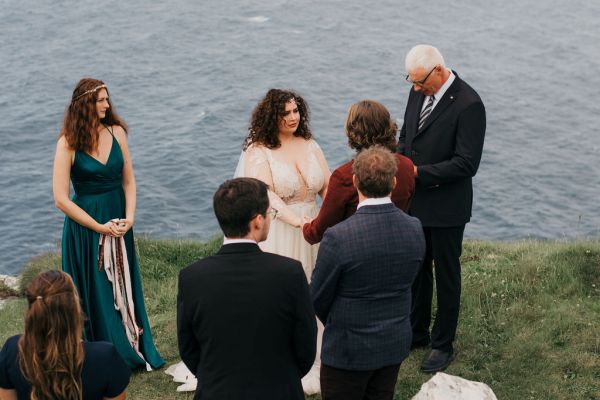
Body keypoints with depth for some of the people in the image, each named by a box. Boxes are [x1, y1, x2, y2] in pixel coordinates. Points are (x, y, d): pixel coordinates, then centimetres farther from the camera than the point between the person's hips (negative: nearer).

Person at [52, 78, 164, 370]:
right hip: (85, 224, -4)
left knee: (124, 288, 13)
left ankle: (132, 350, 27)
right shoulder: (68, 143, -13)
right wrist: (100, 227, -14)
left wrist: (129, 217, -10)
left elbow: (128, 181, 5)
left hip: (119, 221, 4)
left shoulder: (116, 132, -1)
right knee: (95, 293, 5)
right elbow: (61, 199, -14)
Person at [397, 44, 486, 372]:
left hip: (445, 206, -7)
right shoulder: (419, 92, 0)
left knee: (446, 275, 9)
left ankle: (443, 345, 24)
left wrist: (418, 172, -24)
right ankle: (417, 332, 38)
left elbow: (467, 164, -24)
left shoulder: (468, 105, -22)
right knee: (416, 269, 20)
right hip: (415, 200, 7)